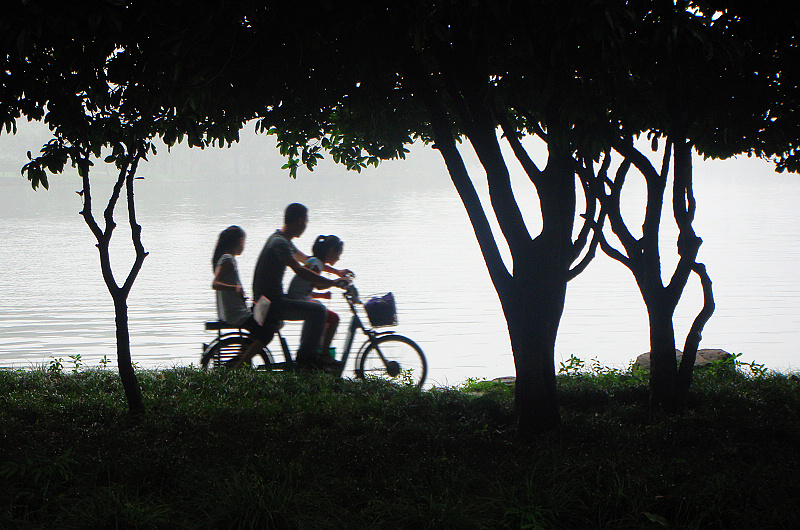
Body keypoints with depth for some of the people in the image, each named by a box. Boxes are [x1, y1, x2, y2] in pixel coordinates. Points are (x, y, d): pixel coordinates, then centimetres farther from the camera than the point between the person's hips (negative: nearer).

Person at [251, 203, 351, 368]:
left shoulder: (282, 240, 15)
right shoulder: (280, 243, -19)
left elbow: (306, 259, 27)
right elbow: (300, 270, -30)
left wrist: (337, 272, 25)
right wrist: (332, 283, -28)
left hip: (269, 301, 11)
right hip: (271, 304, -11)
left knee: (313, 308, 24)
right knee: (318, 310, -18)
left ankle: (307, 354, 27)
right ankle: (307, 355, -9)